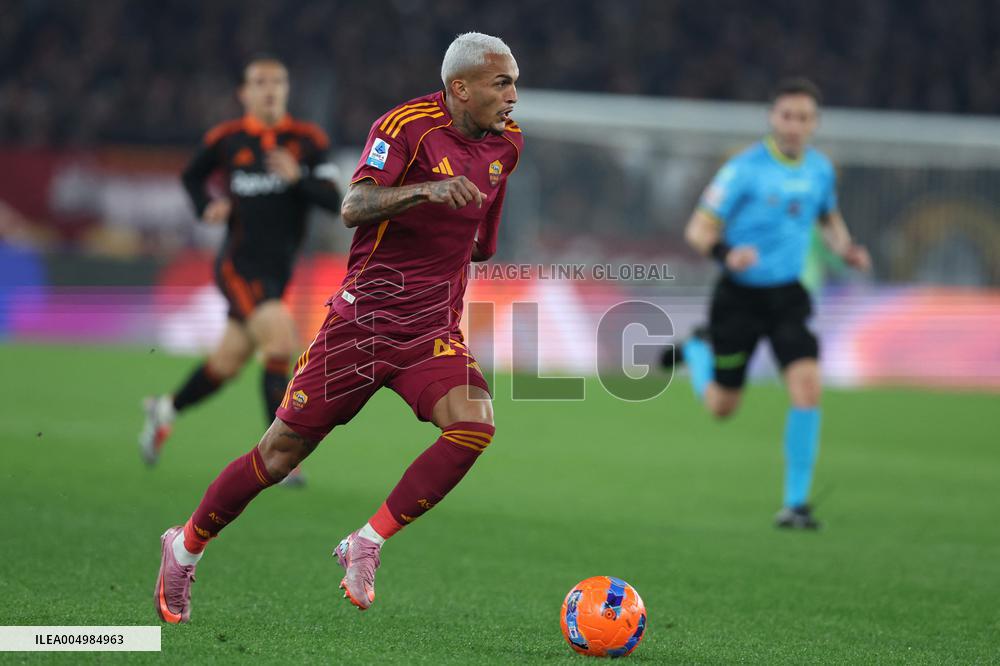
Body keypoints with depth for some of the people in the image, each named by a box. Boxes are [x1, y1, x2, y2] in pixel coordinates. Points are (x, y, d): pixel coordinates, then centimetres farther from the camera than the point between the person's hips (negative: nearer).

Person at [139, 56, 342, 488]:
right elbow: (192, 176, 17)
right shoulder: (226, 139, -1)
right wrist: (207, 207, -2)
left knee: (228, 363, 14)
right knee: (281, 341, -23)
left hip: (278, 272, 4)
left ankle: (168, 409, 41)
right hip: (239, 266, -4)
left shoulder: (308, 141, 0)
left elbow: (333, 200, -6)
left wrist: (298, 178, -23)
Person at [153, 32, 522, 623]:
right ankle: (186, 548, 22)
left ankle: (366, 546, -11)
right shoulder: (407, 125, -13)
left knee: (474, 426, -23)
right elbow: (353, 209, -27)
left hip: (434, 328, 5)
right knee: (283, 451, 0)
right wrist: (428, 189, -40)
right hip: (363, 316, -5)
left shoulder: (506, 143, 7)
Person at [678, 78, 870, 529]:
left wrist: (845, 250, 1)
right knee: (722, 407, 9)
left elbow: (829, 217, 22)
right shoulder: (744, 169, -15)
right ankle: (696, 351, 45)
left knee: (807, 386, -18)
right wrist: (726, 254, -34)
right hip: (740, 295, -3)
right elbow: (698, 230, -13)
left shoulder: (821, 169, 1)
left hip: (787, 296, 3)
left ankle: (795, 503, -9)